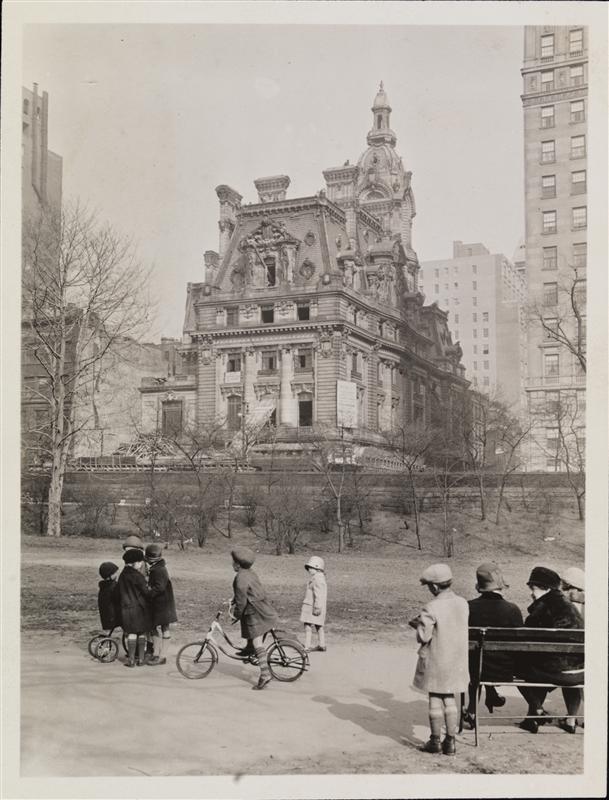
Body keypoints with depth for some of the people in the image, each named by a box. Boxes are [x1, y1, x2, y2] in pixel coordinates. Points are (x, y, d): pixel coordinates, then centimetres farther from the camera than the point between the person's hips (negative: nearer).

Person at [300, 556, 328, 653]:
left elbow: (319, 595, -23)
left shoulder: (317, 578, -17)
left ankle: (307, 647, -11)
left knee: (308, 626, -10)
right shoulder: (319, 577, 17)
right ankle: (322, 645, 23)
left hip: (313, 607, -11)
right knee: (319, 626, 16)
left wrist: (317, 607, -25)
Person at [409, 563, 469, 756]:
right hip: (456, 660, 5)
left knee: (435, 699, 8)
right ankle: (450, 741, 17)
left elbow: (423, 637, -19)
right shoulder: (463, 603, -1)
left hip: (435, 661, -5)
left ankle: (435, 741, 16)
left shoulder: (431, 609, -21)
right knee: (449, 699, 15)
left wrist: (419, 626, 3)